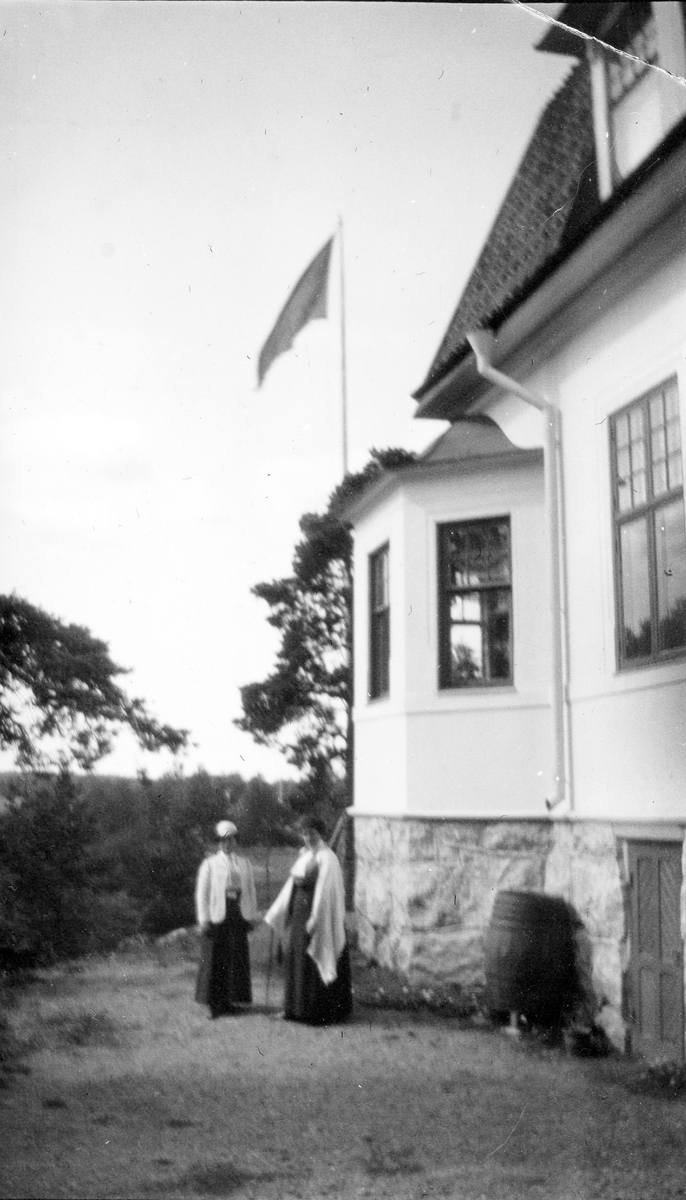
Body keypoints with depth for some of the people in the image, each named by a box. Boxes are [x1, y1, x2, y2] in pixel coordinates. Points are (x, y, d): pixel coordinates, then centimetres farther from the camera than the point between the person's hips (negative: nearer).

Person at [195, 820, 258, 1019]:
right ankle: (215, 1003, 5)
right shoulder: (210, 864, 1)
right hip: (217, 918, -4)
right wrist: (204, 919, -6)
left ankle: (229, 1000, 13)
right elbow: (201, 893, 0)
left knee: (237, 959, 4)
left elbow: (251, 891, 14)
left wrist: (252, 917, 8)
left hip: (238, 917, 4)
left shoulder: (245, 865, 12)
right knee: (215, 960, -2)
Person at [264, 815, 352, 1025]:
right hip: (300, 908, 8)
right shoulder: (305, 855, 12)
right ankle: (298, 1008, 19)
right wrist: (277, 912, 15)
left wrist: (314, 919, -24)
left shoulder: (326, 858, -13)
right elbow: (293, 882, 16)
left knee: (313, 960, -4)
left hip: (317, 911, -8)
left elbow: (325, 891, -19)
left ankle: (317, 1011, 5)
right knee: (297, 958, 10)